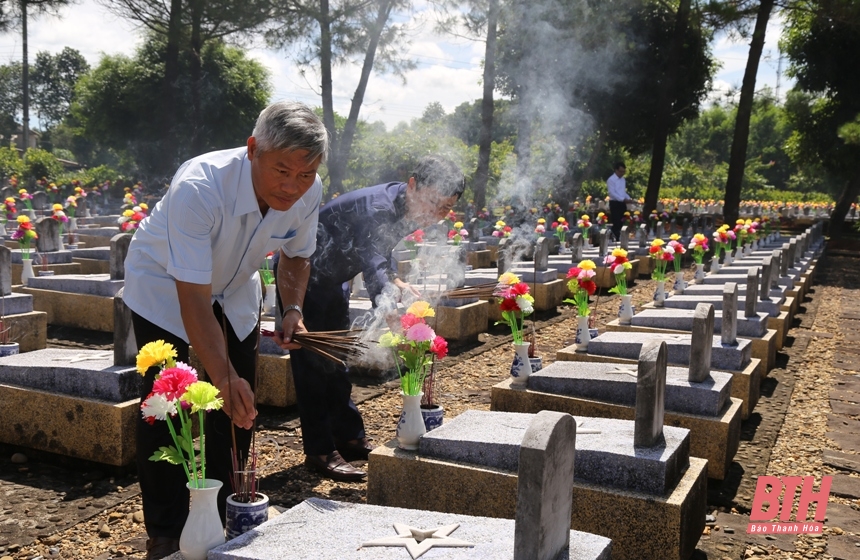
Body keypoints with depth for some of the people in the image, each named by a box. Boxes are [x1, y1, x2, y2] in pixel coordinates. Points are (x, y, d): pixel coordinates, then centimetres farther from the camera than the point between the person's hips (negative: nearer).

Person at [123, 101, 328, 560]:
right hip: (165, 284, -4)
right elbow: (193, 298, -40)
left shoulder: (308, 194, -22)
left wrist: (293, 307, -16)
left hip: (235, 286, 5)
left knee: (238, 406, 2)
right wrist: (223, 375, -47)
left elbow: (296, 255, 0)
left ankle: (224, 519, 20)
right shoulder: (197, 188, -40)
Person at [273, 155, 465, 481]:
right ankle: (320, 452, 0)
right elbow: (373, 271, -47)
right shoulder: (377, 209, -34)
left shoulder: (406, 211, -5)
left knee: (335, 359, 15)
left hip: (331, 279, 10)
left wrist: (398, 283, -5)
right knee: (313, 362, -7)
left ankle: (350, 437, 26)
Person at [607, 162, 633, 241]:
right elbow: (612, 193, -19)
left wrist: (629, 198, 1)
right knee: (616, 223, -6)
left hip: (622, 203, 7)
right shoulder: (611, 180, -12)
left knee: (623, 222, 9)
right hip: (615, 203, -7)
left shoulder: (623, 179, 13)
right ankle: (616, 239, 1)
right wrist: (623, 199, -23)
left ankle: (621, 239, 18)